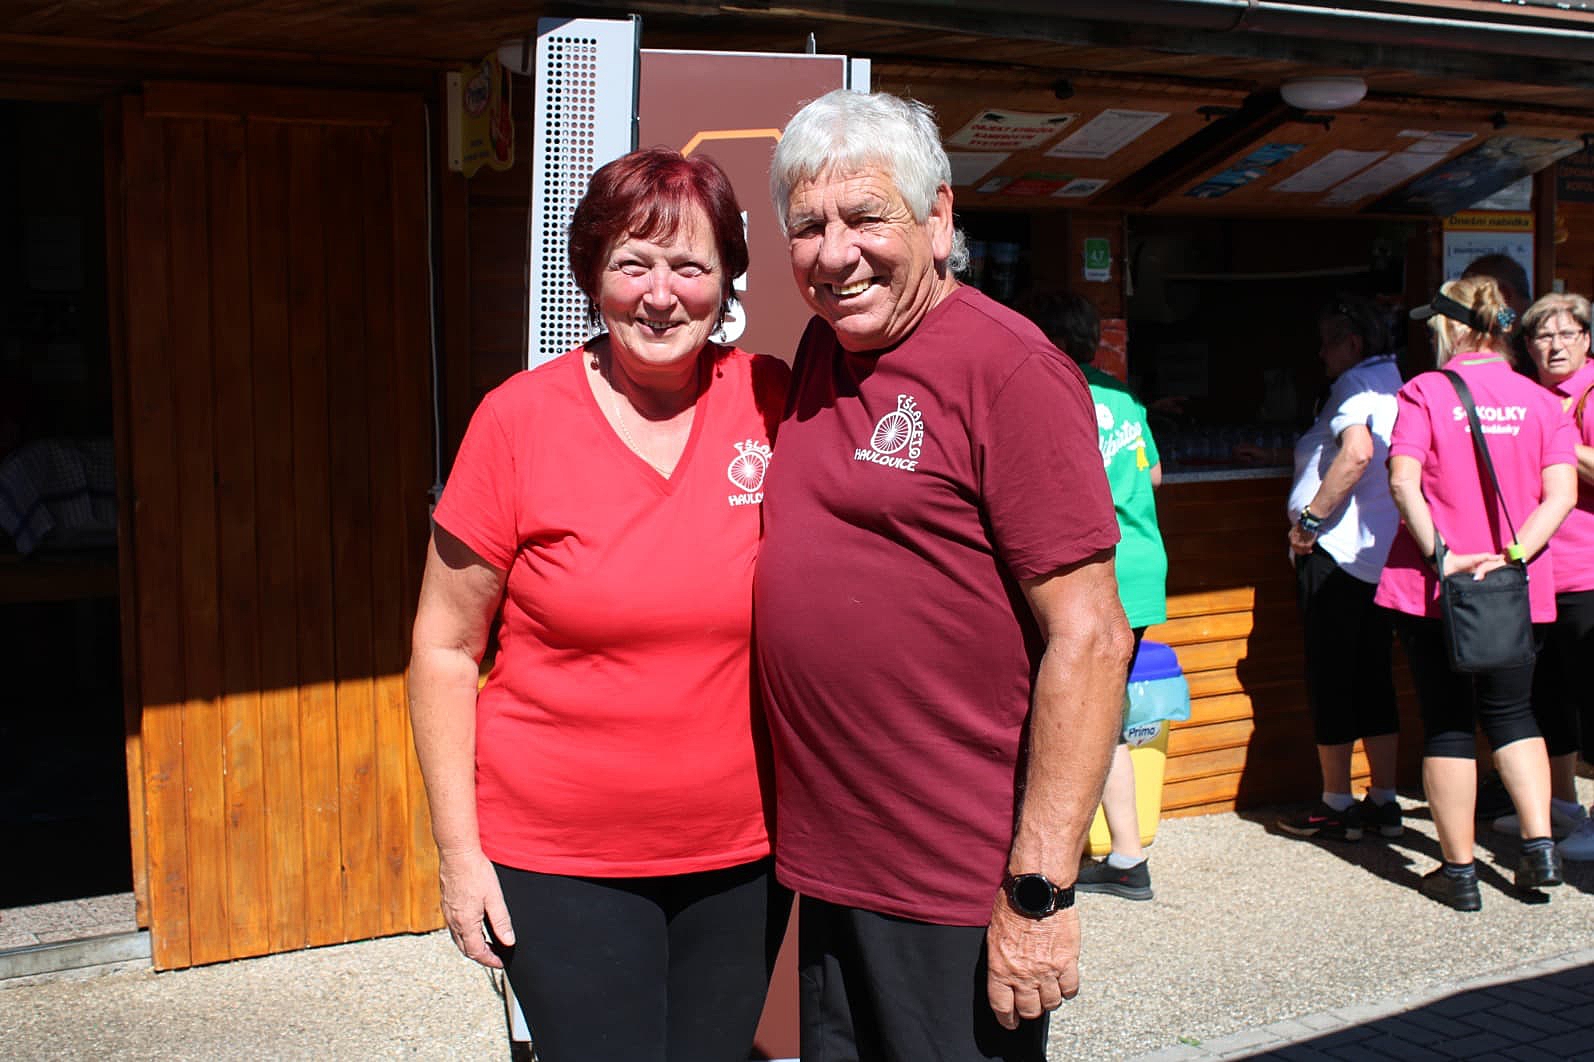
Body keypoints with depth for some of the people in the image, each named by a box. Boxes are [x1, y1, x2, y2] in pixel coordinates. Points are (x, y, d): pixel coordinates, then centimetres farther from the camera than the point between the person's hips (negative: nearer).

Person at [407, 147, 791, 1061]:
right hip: (561, 863, -2)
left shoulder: (774, 404, -3)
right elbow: (445, 646, -3)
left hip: (744, 853, 3)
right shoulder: (519, 420, -9)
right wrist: (459, 849, -5)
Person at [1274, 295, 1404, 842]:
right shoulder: (1394, 384, 15)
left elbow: (1358, 452, -28)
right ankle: (1383, 801, 16)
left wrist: (1310, 520, -21)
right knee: (1374, 678, 12)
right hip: (1385, 554, 9)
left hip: (1337, 553, -9)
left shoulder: (1356, 385, -11)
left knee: (1331, 680, -1)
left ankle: (1337, 807, 5)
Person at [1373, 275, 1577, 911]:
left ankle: (1458, 870, 11)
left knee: (1446, 723, 6)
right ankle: (1540, 846, 9)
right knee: (1510, 714, 19)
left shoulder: (1424, 392, -6)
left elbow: (1403, 483, -18)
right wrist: (1513, 555, -10)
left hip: (1434, 588, -3)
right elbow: (1560, 494, -5)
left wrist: (1442, 554, -16)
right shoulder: (1541, 401, 4)